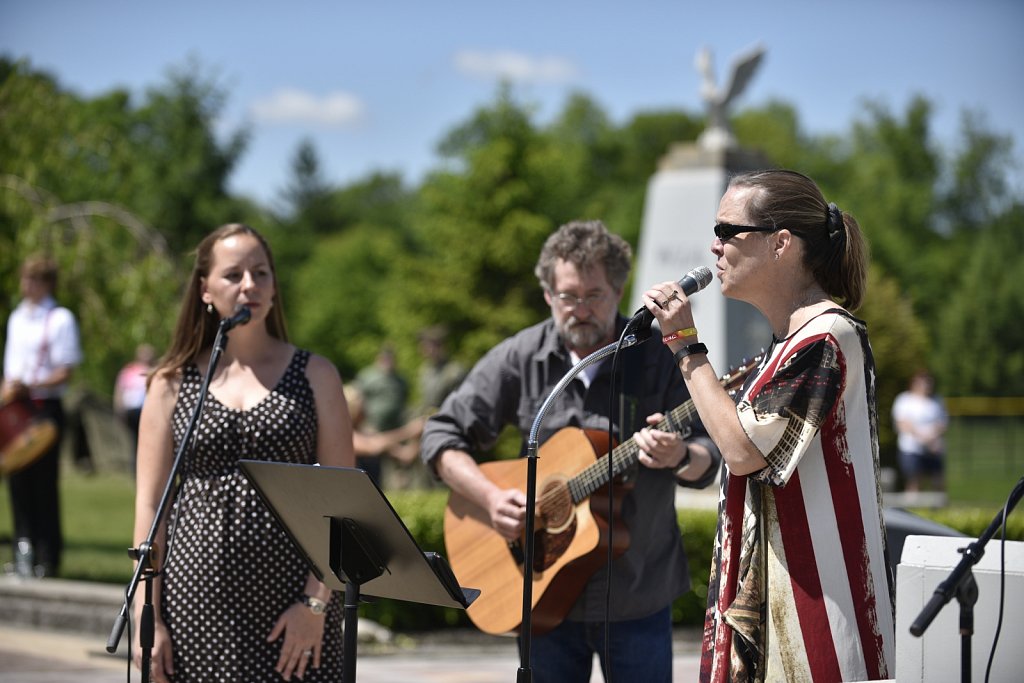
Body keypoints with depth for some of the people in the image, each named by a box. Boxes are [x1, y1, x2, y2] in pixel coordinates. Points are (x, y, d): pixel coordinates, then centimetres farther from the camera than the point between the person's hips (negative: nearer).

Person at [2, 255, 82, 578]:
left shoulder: (60, 319, -5)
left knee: (44, 484, -6)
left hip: (45, 407, -7)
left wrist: (29, 386, -20)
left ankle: (47, 558, -2)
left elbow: (66, 371, -10)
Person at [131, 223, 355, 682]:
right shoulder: (173, 383, 7)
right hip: (198, 605, 1)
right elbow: (151, 504, 5)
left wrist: (317, 603, -8)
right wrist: (146, 617, -2)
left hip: (292, 606, -1)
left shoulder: (314, 376, 5)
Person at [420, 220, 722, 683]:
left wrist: (679, 458, -30)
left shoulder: (657, 358, -4)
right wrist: (491, 498, -13)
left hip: (638, 595, -1)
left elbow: (707, 461, -6)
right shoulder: (519, 359, -1)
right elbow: (442, 435, 2)